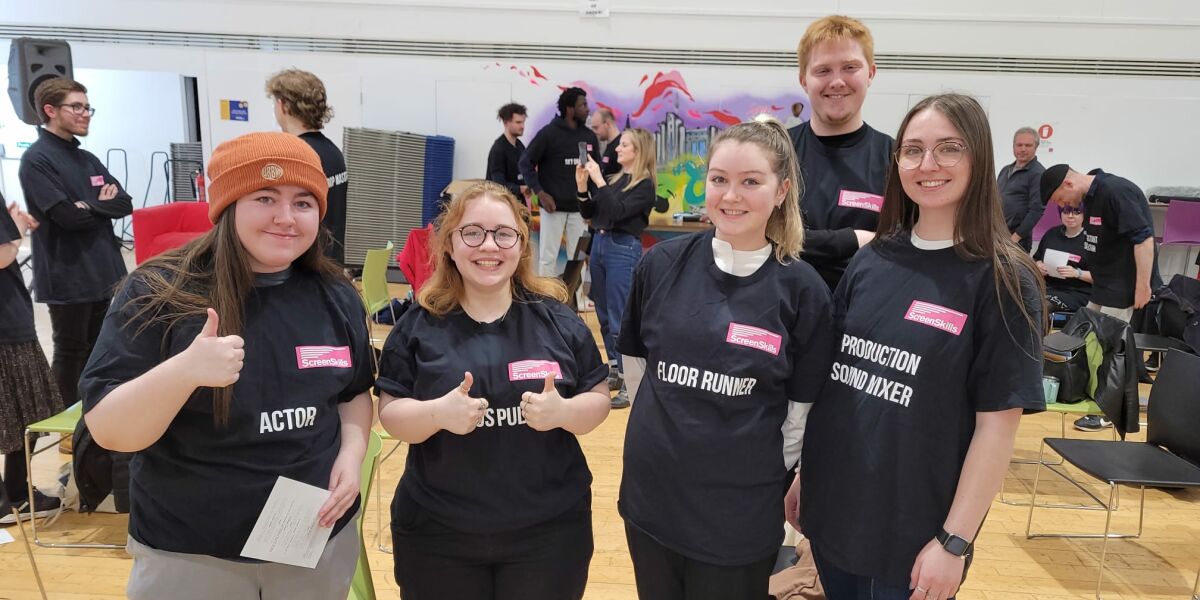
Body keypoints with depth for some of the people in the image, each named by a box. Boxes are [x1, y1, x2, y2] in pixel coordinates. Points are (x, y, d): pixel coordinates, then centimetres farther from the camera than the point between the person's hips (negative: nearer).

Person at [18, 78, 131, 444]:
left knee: (96, 351, 16)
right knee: (70, 354, 5)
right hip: (67, 277, -7)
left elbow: (124, 204, 6)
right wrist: (102, 205, -3)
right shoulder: (36, 159, -10)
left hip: (103, 273, 7)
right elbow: (66, 215, -20)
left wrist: (89, 205, -11)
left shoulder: (88, 160, 13)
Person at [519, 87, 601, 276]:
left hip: (579, 207, 4)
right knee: (548, 255, 2)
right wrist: (540, 193, -14)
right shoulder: (549, 133, -8)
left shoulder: (589, 136, 6)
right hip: (553, 205, -4)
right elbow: (526, 162, -7)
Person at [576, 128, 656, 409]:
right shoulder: (614, 178, 13)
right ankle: (615, 369, 28)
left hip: (624, 249, -8)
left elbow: (618, 212, -20)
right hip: (599, 243, 8)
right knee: (604, 316, 14)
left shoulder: (644, 185, -7)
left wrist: (598, 181, -20)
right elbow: (589, 213, 13)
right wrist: (582, 186, 0)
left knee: (620, 320, -9)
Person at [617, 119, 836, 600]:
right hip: (650, 494, 3)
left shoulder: (803, 289, -11)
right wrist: (663, 431, 10)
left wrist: (766, 472, 3)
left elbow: (801, 408, -3)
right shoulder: (662, 263, -6)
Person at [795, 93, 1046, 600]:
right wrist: (804, 475, 8)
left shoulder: (1002, 279, -11)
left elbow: (998, 422, -12)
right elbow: (828, 378, 6)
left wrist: (955, 541, -13)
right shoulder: (871, 261, 1)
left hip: (913, 530, -4)